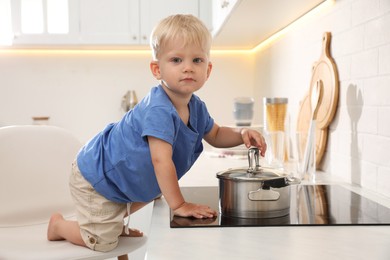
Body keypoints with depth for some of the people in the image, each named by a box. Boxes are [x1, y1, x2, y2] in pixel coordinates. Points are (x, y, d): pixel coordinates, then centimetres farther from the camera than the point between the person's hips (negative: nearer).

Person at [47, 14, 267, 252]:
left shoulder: (196, 107, -7)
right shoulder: (159, 110, -36)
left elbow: (216, 135, 10)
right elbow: (162, 161, -38)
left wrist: (242, 134, -10)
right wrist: (179, 204, -32)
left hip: (120, 174, 9)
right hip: (95, 179, -9)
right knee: (103, 242, 0)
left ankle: (117, 220, 42)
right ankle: (59, 225, 24)